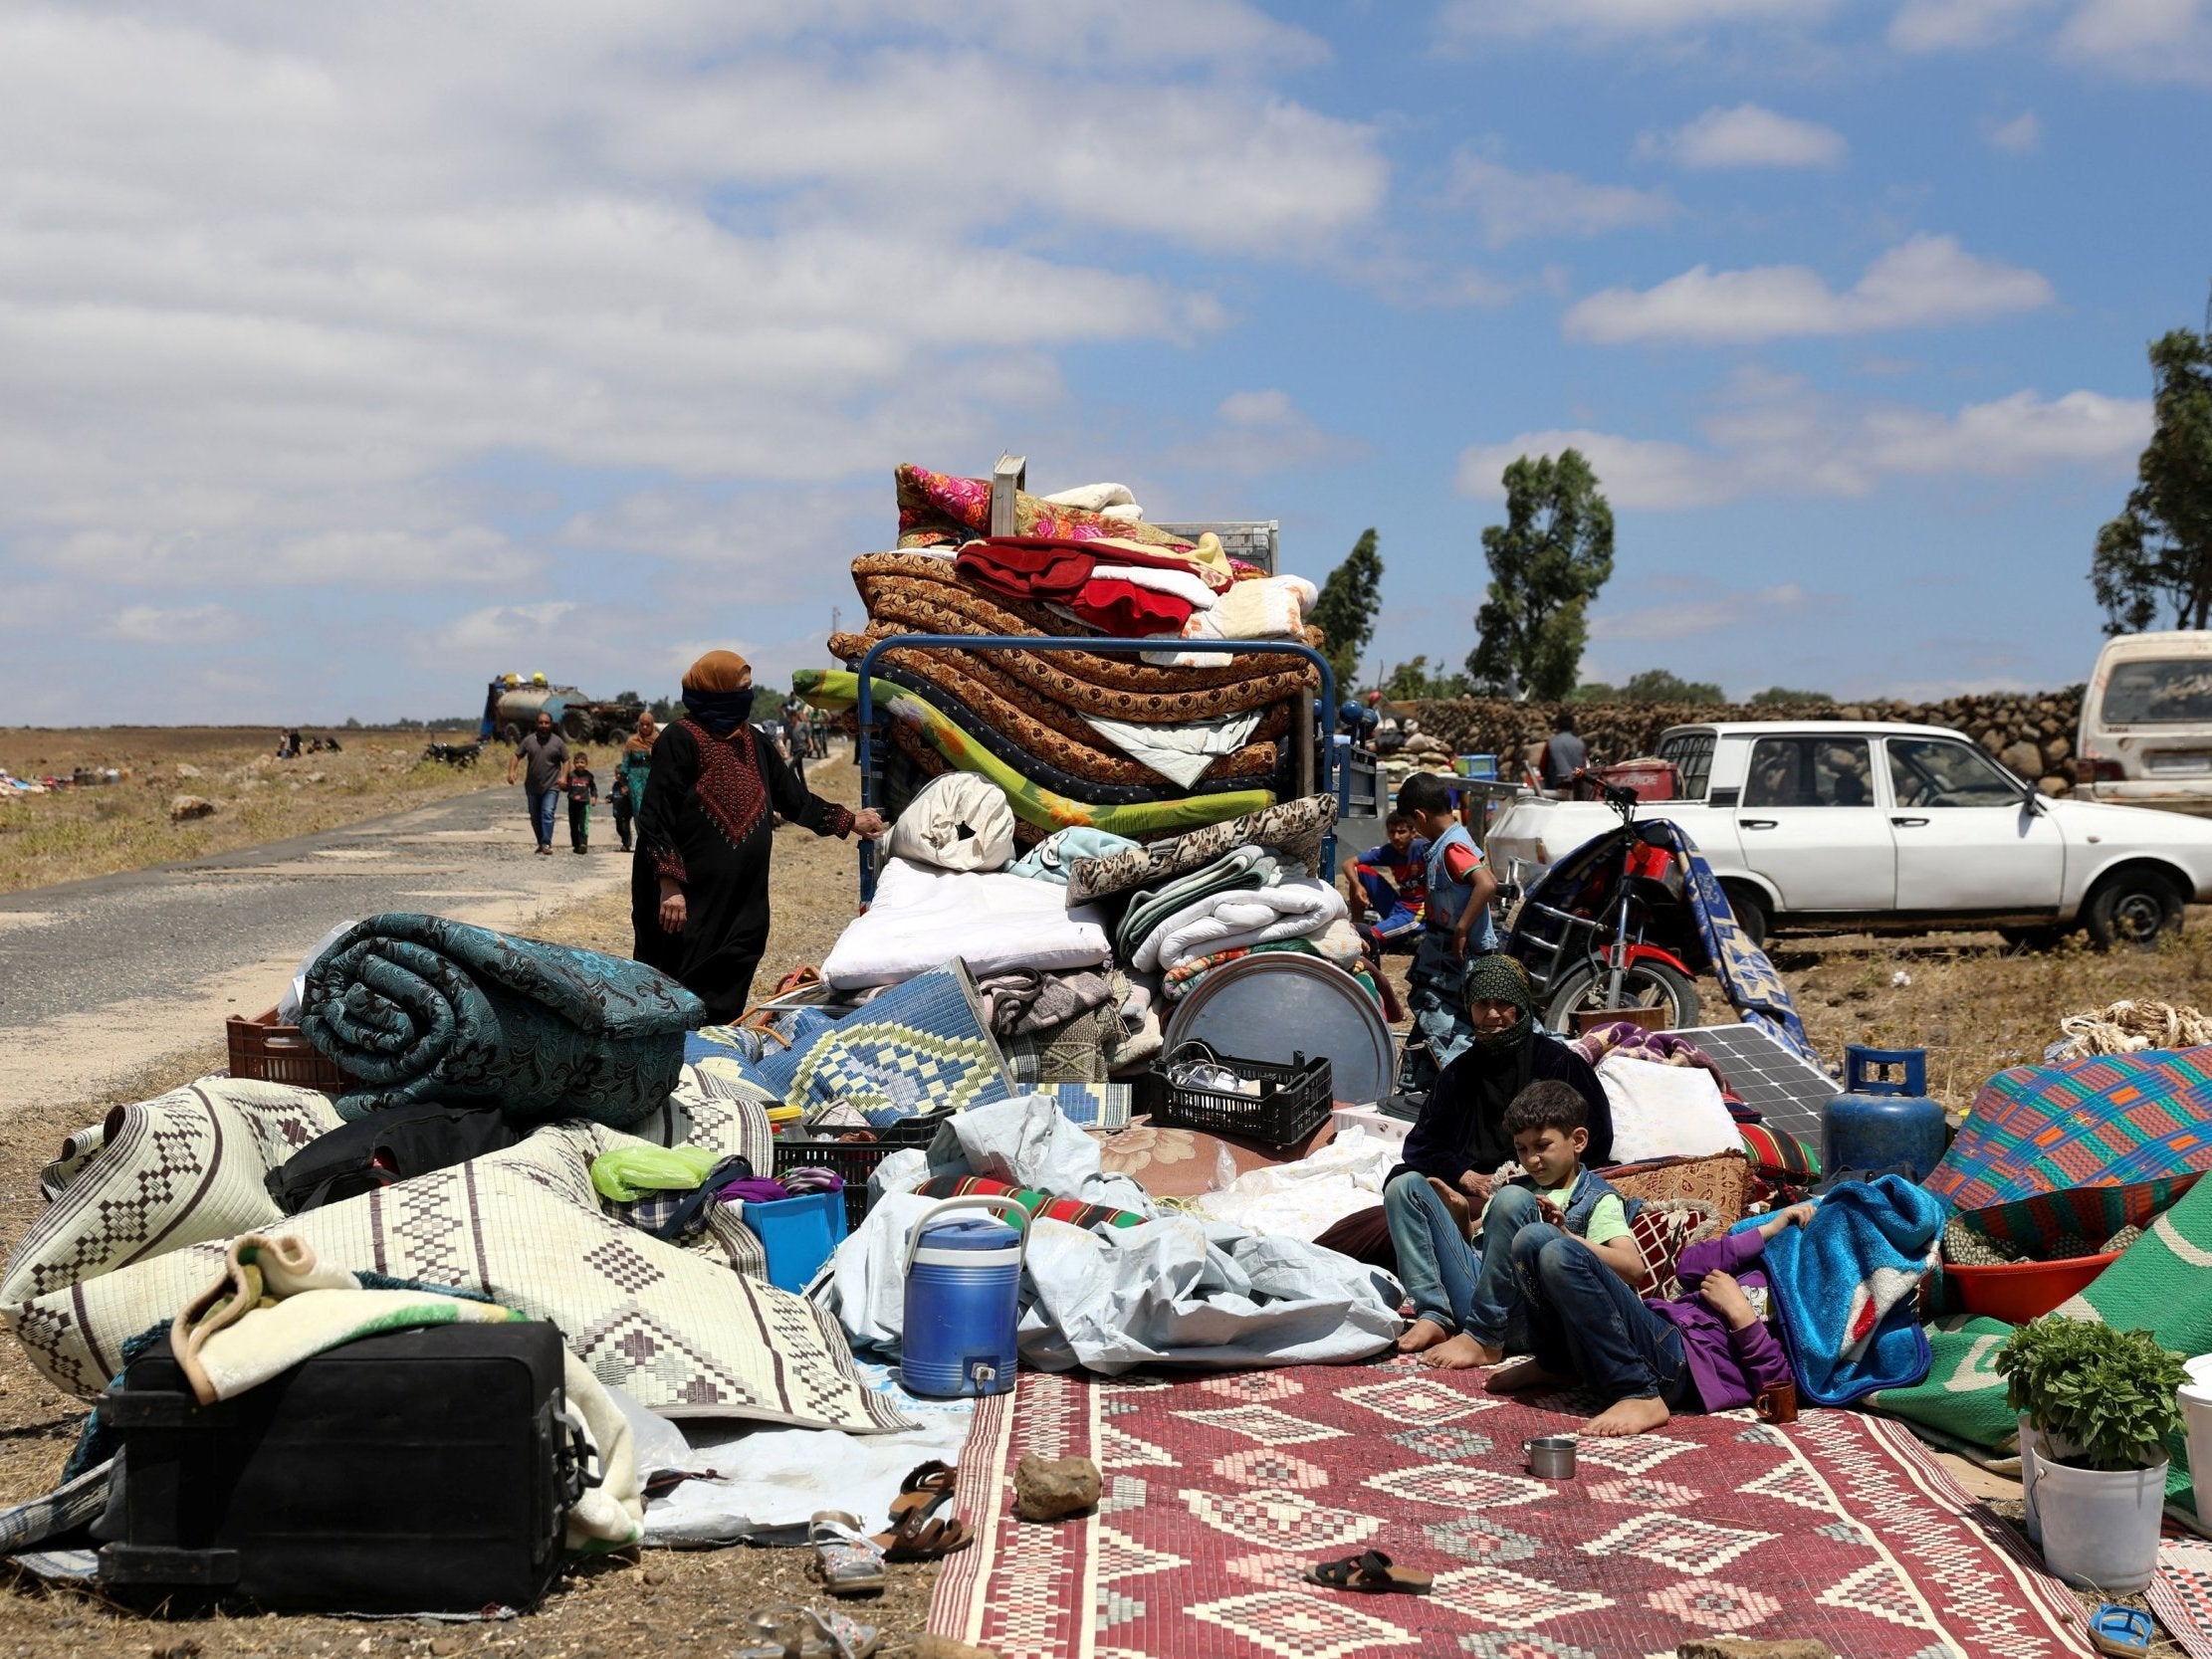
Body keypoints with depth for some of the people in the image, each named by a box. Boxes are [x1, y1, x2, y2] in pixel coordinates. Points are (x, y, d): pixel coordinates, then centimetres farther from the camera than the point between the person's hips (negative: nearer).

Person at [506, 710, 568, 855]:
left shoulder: (558, 742, 0)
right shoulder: (528, 740, 4)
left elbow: (565, 761, 3)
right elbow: (517, 756, 5)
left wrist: (563, 776, -13)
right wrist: (511, 771, -10)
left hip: (551, 786, -3)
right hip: (532, 787, 3)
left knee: (547, 814, -17)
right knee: (535, 817, 11)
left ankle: (546, 844, -19)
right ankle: (541, 843, 25)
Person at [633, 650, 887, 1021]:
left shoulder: (753, 743, 12)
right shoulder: (680, 741, -11)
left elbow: (793, 798, 21)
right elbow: (655, 818, -14)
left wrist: (849, 821, 22)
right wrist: (669, 886, -20)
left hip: (741, 899, 7)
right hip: (688, 900, -7)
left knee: (724, 998, 9)